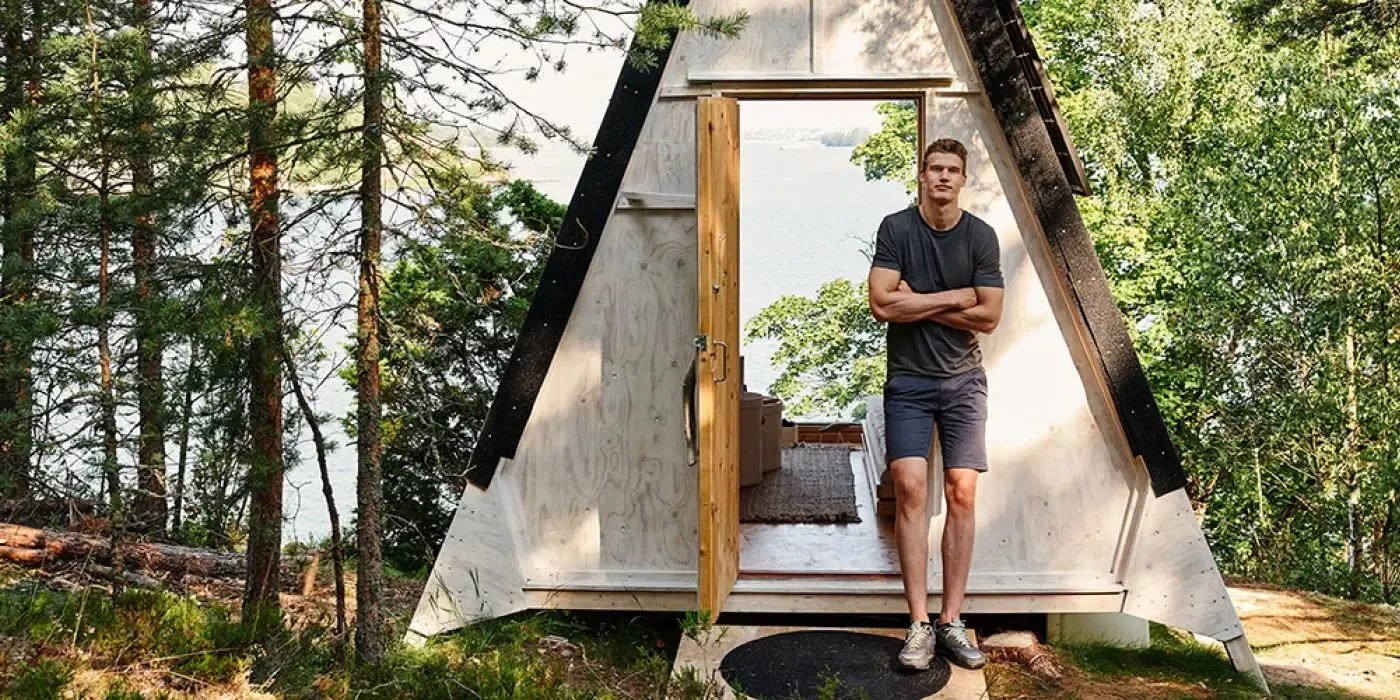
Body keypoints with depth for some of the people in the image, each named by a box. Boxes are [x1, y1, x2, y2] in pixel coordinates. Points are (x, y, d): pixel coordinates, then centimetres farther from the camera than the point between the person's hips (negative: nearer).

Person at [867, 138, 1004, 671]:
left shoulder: (981, 237, 1)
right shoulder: (896, 229, -3)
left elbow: (988, 317, -5)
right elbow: (882, 305, -14)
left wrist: (916, 302, -9)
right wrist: (953, 298, -9)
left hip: (963, 380, 2)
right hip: (908, 381, -1)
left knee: (962, 494, -3)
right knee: (910, 489, -11)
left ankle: (952, 621, 5)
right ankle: (919, 624, -5)